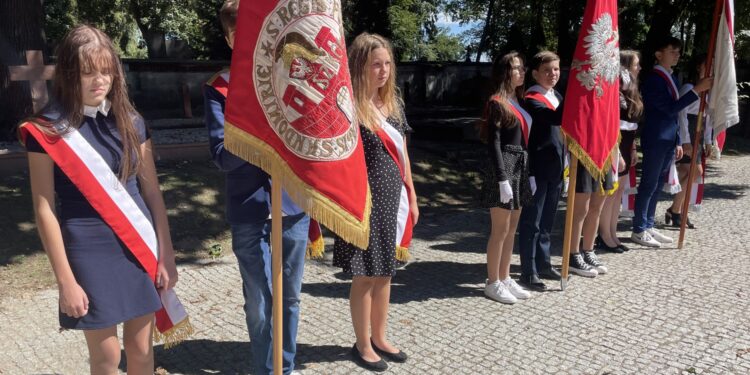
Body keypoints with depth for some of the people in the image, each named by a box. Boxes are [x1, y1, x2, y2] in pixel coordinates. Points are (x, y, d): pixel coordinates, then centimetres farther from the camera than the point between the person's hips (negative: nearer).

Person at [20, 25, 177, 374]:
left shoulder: (131, 122, 3)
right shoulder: (47, 131, -8)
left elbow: (152, 193, 5)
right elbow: (45, 211, -7)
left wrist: (166, 255, 2)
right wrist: (65, 280, -9)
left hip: (140, 249, 3)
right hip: (91, 255, -3)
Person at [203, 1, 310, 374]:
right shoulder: (218, 88, -1)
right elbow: (222, 155, -11)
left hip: (293, 206, 2)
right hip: (249, 211, -2)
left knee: (290, 298, 15)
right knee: (258, 305, 8)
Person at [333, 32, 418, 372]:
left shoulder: (394, 102, 9)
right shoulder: (349, 107, -13)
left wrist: (411, 196, 15)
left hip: (393, 198, 7)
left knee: (384, 272, 16)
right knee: (365, 275, 4)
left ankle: (379, 338, 31)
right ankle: (362, 345, 21)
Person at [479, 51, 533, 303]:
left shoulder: (519, 102, 14)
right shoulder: (497, 103, -10)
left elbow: (525, 141, 16)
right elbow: (493, 144, -15)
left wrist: (529, 174, 13)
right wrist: (502, 179, -19)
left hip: (520, 168, 8)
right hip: (504, 168, -8)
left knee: (511, 229, 13)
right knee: (500, 230, -1)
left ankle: (504, 278, 23)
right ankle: (492, 283, 10)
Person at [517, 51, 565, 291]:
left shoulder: (557, 97, 15)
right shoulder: (532, 99, -12)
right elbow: (556, 118, -30)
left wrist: (565, 165, 18)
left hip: (555, 169, 8)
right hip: (537, 169, -8)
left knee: (547, 221, 16)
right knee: (532, 222, -1)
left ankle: (543, 264, 28)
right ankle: (528, 272, 6)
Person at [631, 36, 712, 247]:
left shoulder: (673, 79, 15)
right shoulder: (653, 80, -13)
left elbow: (674, 114, 18)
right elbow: (671, 108, -21)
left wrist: (677, 142, 17)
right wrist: (697, 90, -22)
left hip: (668, 141, 9)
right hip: (655, 141, -9)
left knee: (657, 185, 12)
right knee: (648, 185, -3)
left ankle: (648, 227, 20)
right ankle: (639, 230, 5)